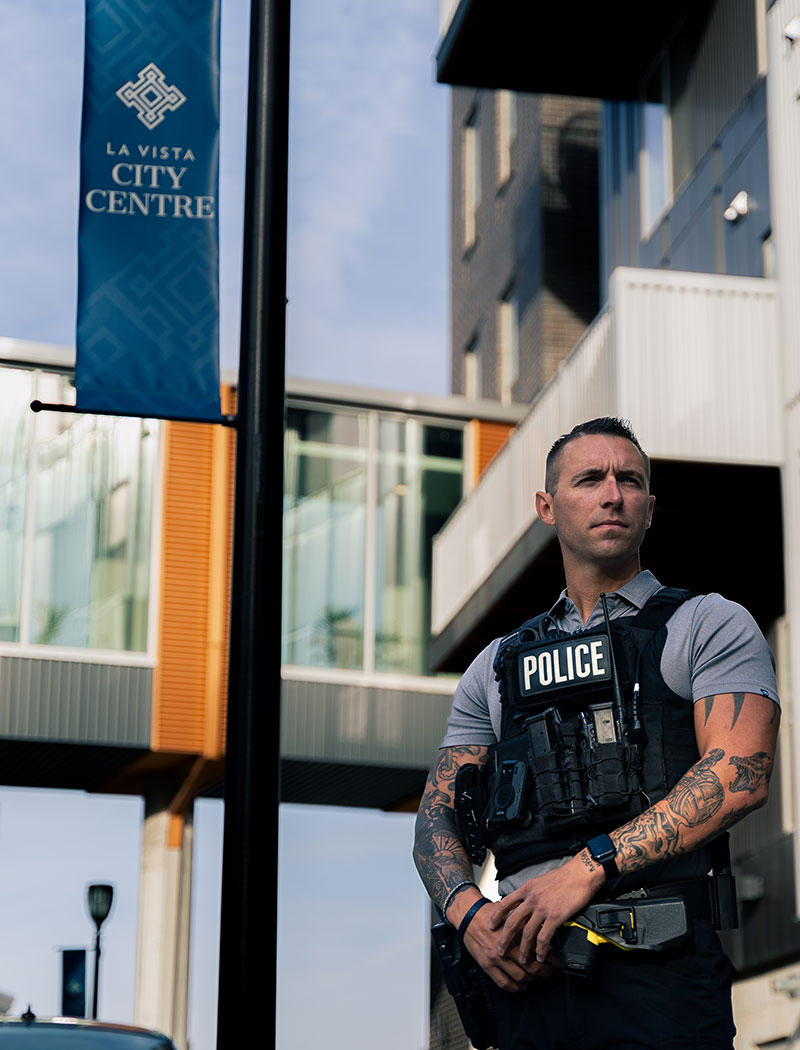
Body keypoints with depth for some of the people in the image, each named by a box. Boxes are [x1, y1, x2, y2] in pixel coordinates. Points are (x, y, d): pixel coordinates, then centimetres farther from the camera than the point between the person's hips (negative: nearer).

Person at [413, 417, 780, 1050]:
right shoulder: (498, 666, 21)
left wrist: (590, 866, -17)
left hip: (658, 969, -3)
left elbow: (741, 776, -8)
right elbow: (438, 814, 16)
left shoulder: (711, 627, 8)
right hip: (526, 971, 4)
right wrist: (470, 913, -7)